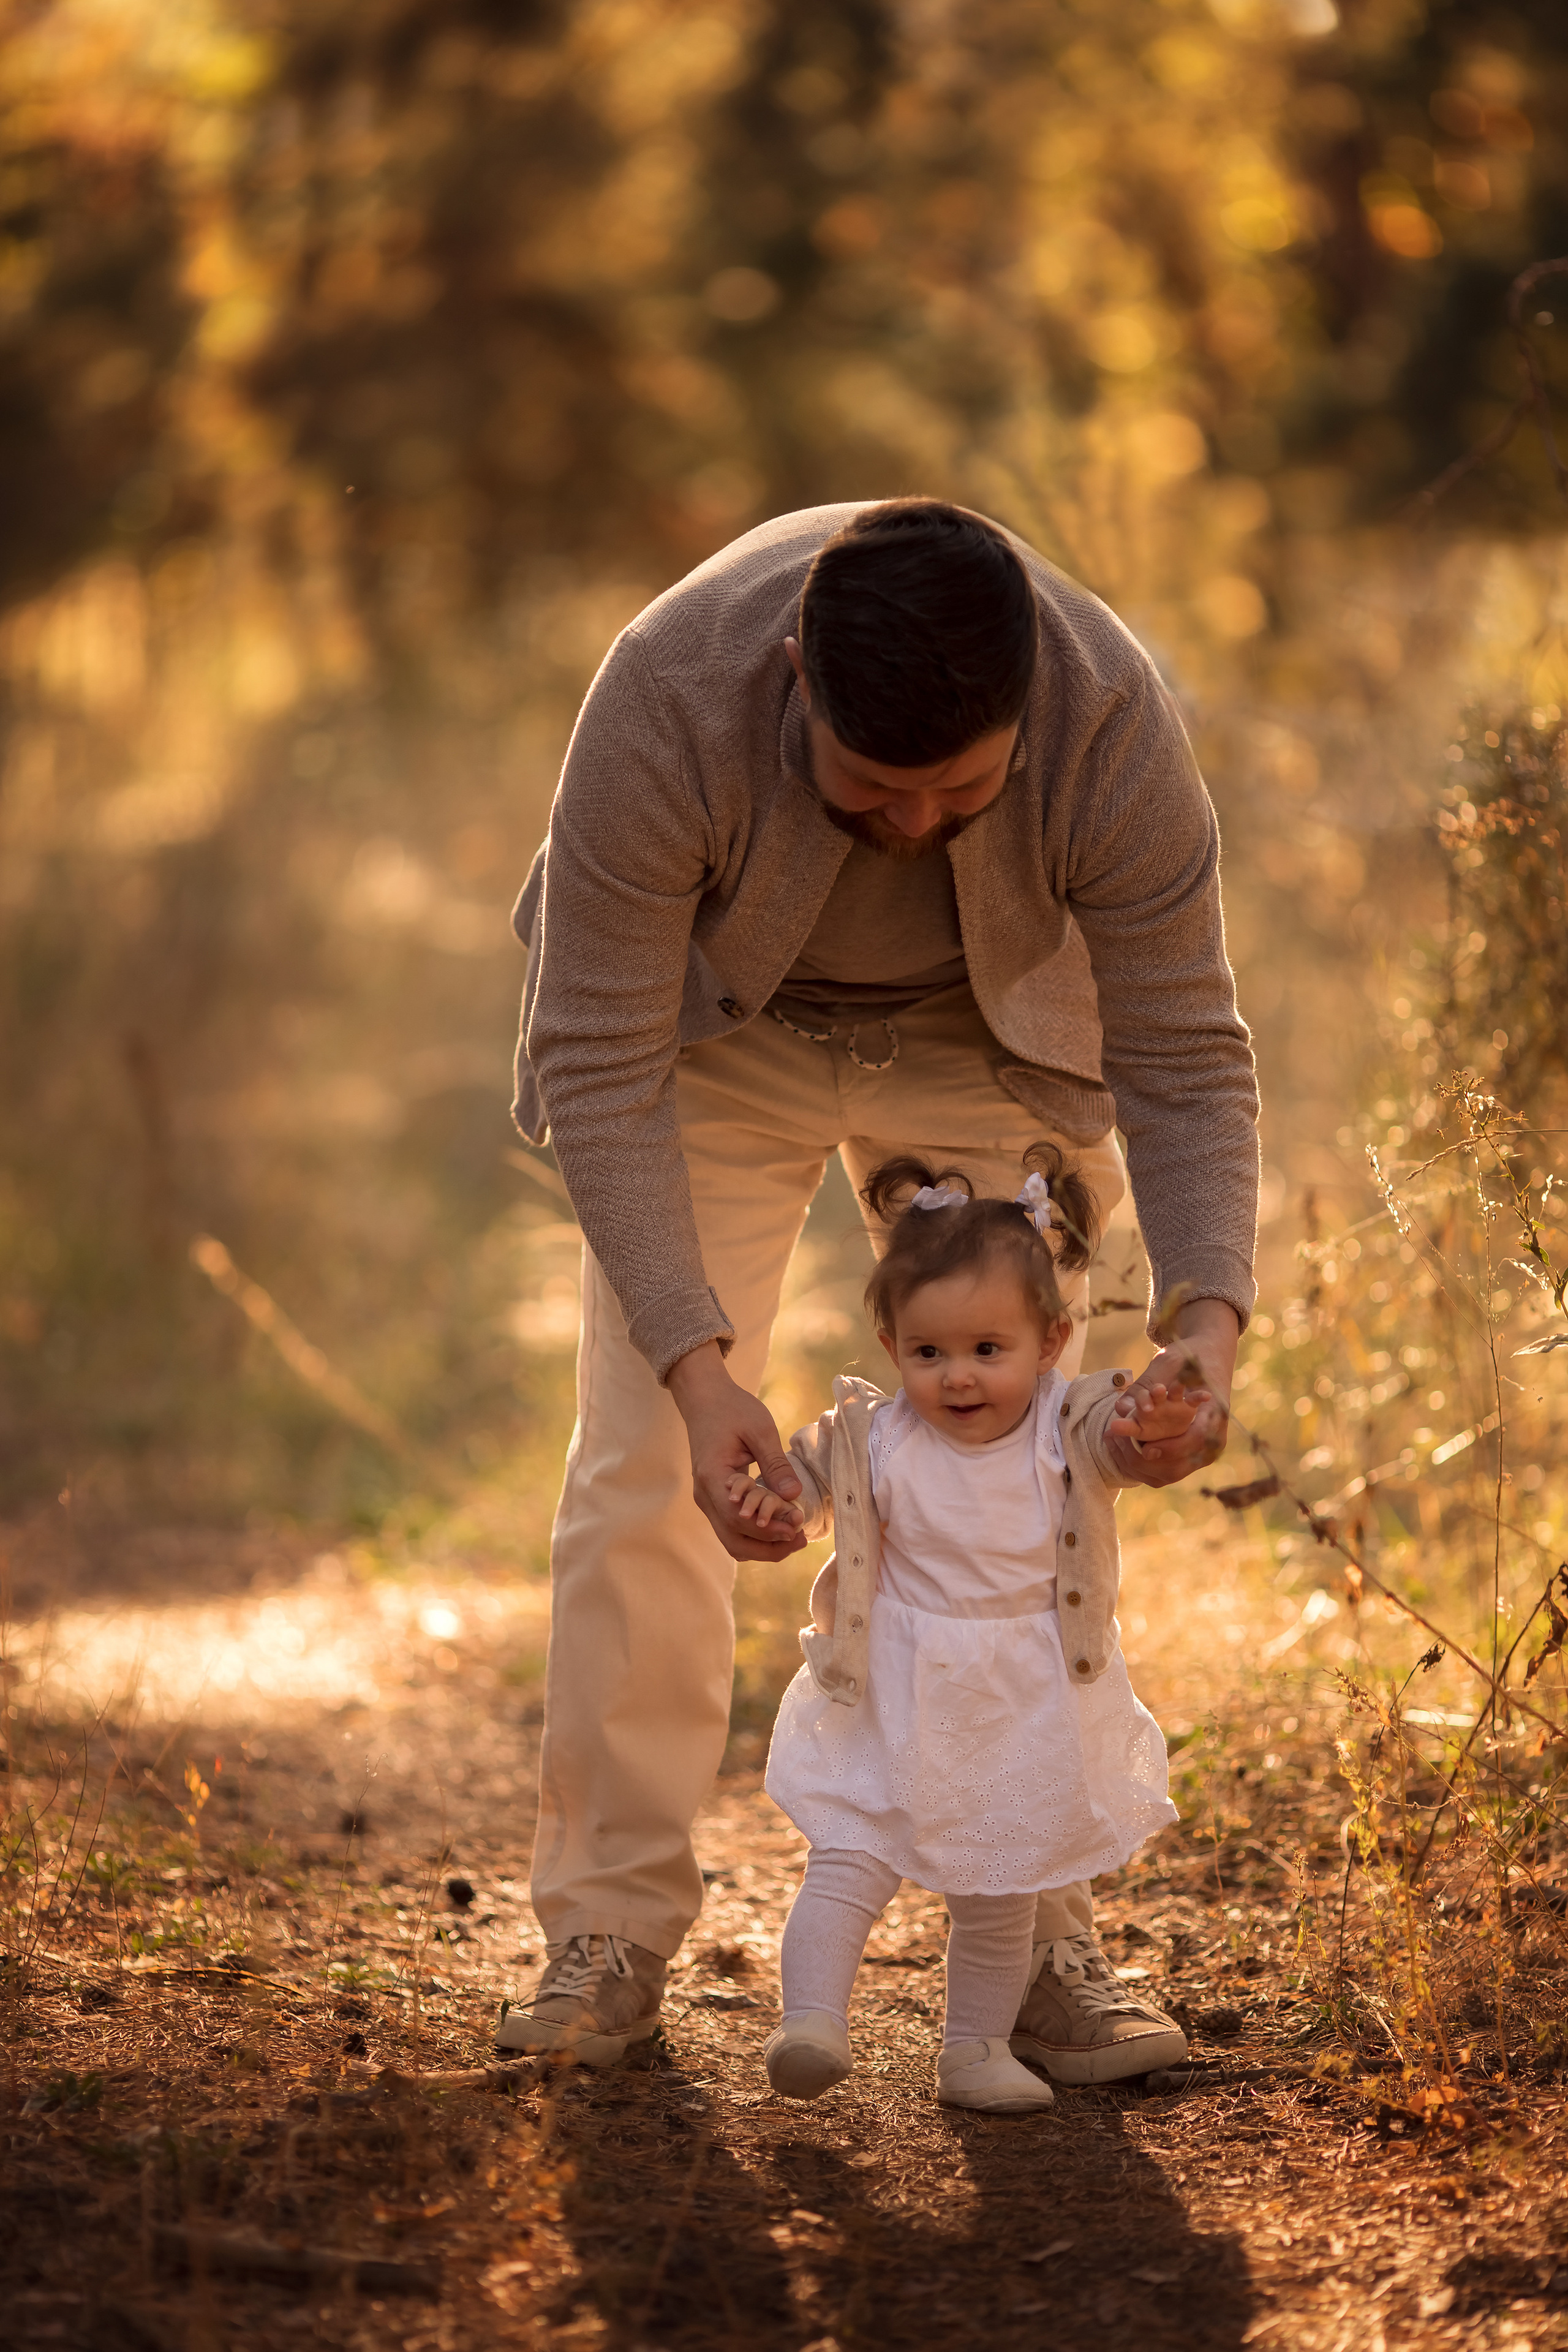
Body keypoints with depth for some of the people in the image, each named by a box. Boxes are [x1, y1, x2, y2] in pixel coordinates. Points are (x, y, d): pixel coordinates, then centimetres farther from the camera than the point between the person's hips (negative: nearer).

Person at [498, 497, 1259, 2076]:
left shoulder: (1114, 727, -34)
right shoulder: (665, 702, -39)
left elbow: (1185, 1056, -24)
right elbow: (598, 1064, -32)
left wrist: (1206, 1319, -41)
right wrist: (697, 1366, -41)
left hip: (984, 1040, 1)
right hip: (713, 1029, -1)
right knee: (640, 1469, -7)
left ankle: (1035, 1934, 7)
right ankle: (611, 1932, 5)